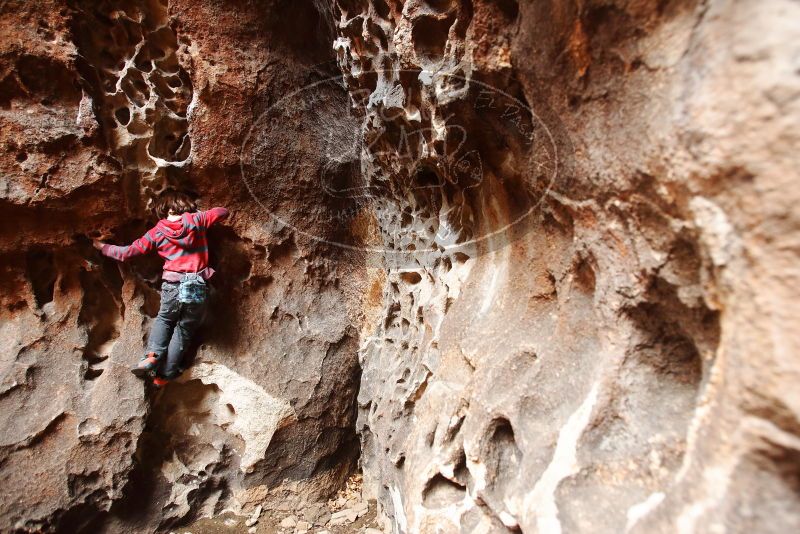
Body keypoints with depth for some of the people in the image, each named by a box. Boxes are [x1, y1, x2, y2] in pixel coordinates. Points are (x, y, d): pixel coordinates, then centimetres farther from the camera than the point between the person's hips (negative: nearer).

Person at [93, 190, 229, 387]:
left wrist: (102, 247, 29)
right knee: (184, 330, 16)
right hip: (198, 289, 0)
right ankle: (166, 374, 16)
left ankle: (153, 355, 11)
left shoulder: (157, 232, 7)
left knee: (164, 320, 29)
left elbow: (126, 253, 12)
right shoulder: (196, 220, 5)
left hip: (173, 286, 0)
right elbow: (223, 212, 16)